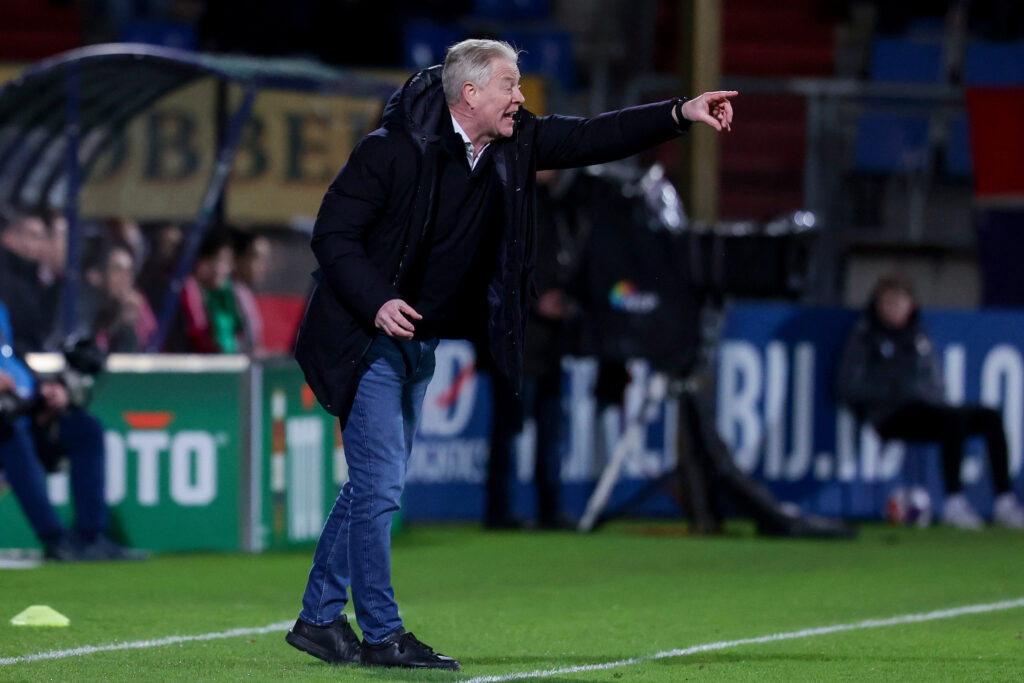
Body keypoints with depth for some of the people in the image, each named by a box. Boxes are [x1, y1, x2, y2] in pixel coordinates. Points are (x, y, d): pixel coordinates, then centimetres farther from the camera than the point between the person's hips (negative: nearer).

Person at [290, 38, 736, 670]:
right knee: (380, 483, -9)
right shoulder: (393, 150, -19)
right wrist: (377, 302, -28)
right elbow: (333, 233, -16)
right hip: (368, 336, -8)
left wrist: (681, 114, -9)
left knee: (373, 486, 12)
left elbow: (590, 138, 0)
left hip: (419, 345, 8)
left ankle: (319, 620, 21)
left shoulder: (514, 143, 0)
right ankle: (382, 634, -3)